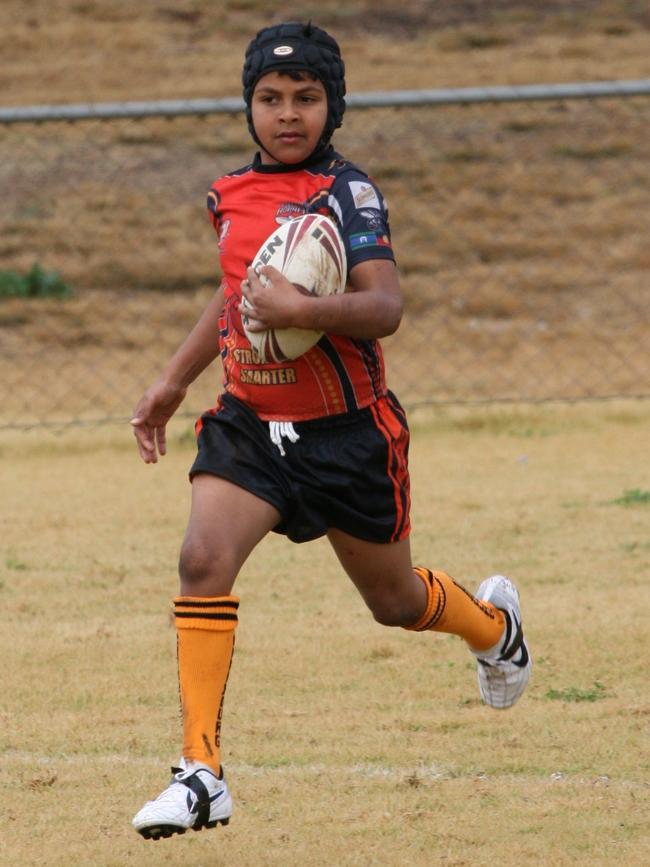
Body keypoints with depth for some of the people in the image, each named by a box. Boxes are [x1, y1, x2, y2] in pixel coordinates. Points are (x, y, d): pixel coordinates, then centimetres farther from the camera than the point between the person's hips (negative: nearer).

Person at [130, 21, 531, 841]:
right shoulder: (231, 194, 4)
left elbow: (385, 307, -24)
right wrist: (173, 381, 22)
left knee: (395, 601, 14)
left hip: (346, 433, -4)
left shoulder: (347, 193, -15)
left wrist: (301, 311, -40)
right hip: (249, 423, 4)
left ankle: (493, 619, 50)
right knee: (203, 558, -20)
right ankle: (201, 773, -19)